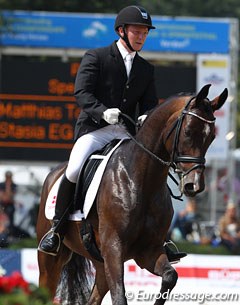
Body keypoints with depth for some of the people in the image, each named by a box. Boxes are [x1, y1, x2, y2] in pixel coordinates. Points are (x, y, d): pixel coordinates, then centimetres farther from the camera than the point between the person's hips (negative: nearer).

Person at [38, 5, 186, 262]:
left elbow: (150, 105, 13)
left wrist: (146, 118, -13)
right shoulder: (95, 57, 2)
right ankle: (57, 229, -12)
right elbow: (81, 93, -10)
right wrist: (103, 112, -28)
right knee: (74, 170, -28)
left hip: (128, 133, 5)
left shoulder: (146, 69, 18)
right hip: (94, 129, -4)